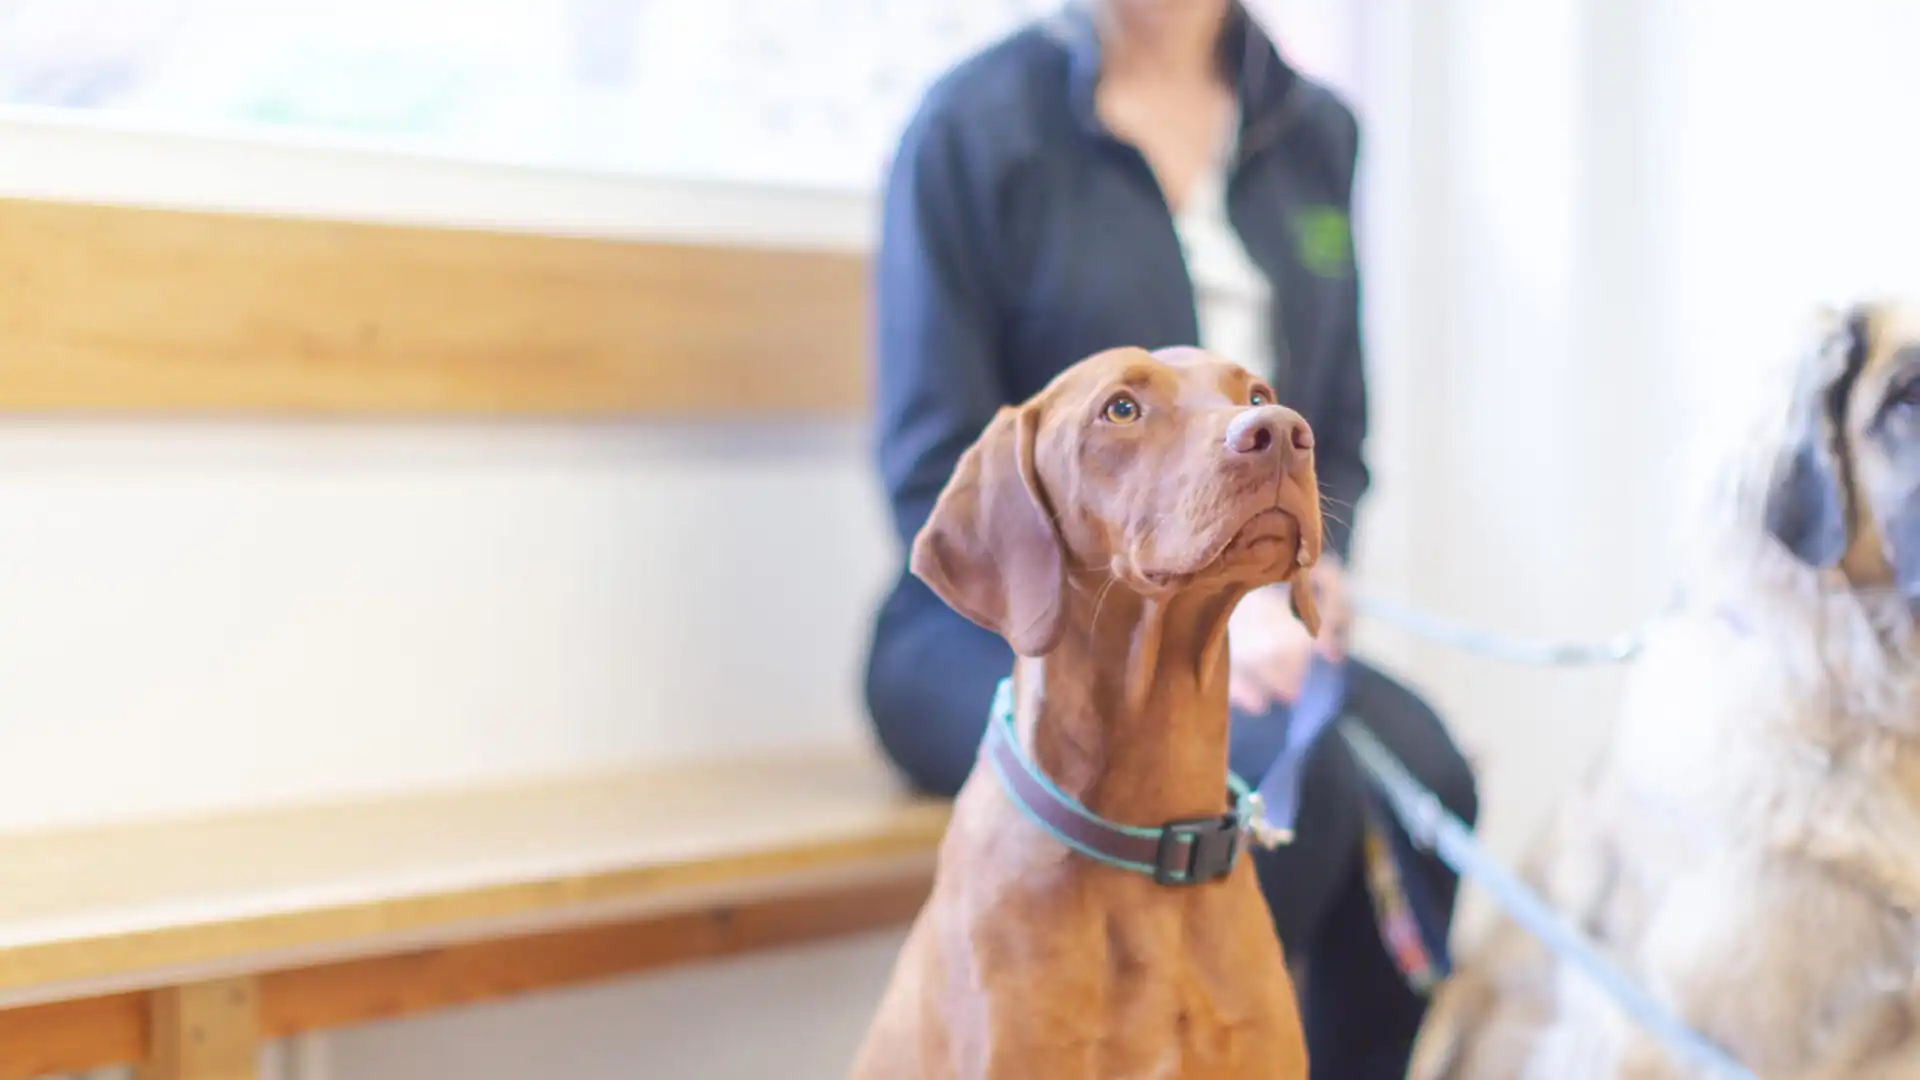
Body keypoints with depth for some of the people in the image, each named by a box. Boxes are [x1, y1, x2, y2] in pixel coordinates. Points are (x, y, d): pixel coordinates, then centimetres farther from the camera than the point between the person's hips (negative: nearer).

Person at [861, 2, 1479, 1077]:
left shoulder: (1316, 131, 10)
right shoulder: (976, 125, -5)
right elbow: (938, 485, -8)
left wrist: (1310, 574, -4)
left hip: (1251, 635, 5)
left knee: (1421, 767, -26)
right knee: (1289, 777, -32)